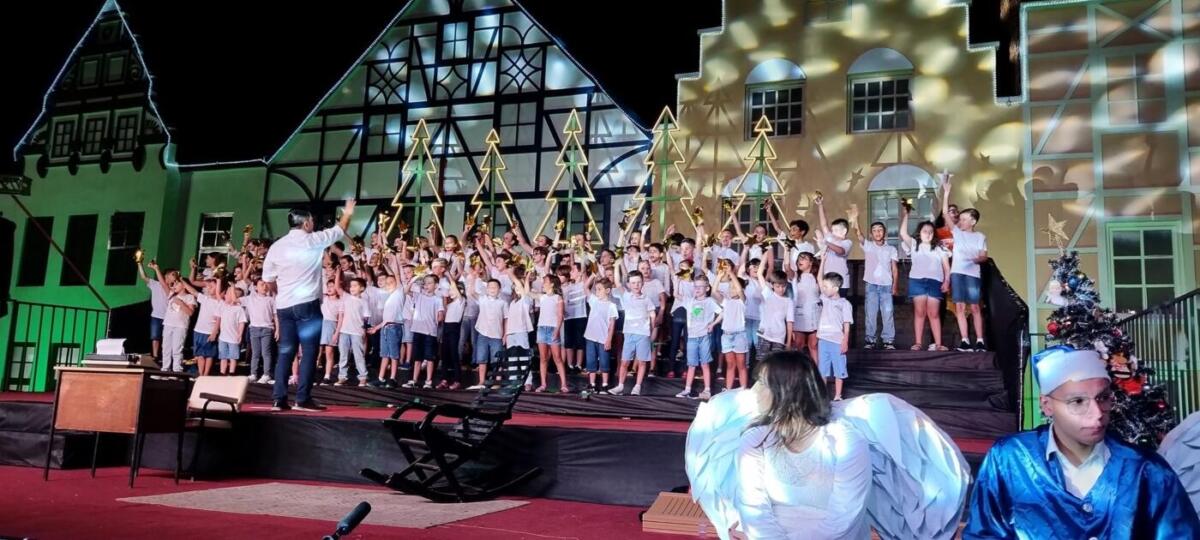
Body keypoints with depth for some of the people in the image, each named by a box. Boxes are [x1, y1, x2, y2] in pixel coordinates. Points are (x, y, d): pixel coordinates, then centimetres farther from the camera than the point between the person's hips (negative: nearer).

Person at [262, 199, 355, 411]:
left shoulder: (276, 246, 8)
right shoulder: (313, 240, -4)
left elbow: (267, 278, 12)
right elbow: (339, 230, 12)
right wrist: (347, 213, 30)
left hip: (284, 305, 5)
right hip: (307, 304, -5)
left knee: (285, 351, 8)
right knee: (309, 352, -1)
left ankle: (279, 399, 6)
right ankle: (303, 399, -4)